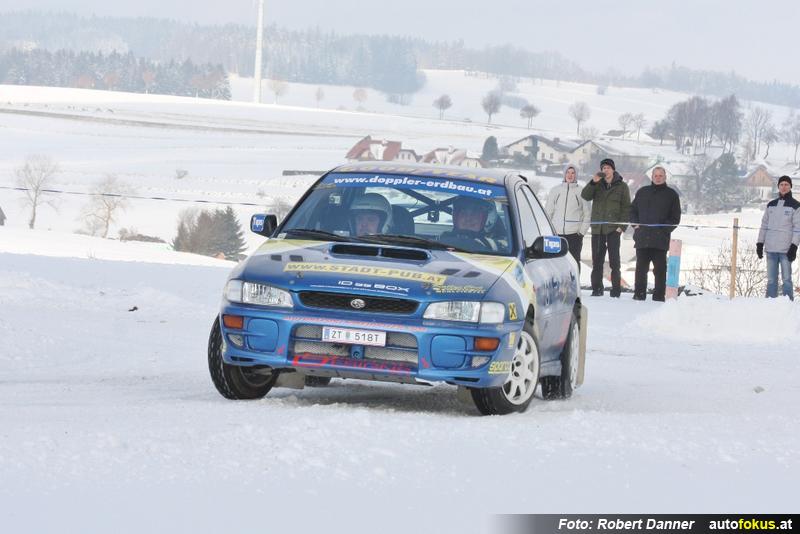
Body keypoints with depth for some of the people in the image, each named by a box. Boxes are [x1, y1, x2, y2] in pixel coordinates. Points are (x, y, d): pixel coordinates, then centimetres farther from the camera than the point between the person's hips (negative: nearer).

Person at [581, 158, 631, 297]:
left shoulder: (621, 186, 5)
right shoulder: (597, 185, 12)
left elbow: (626, 207, 3)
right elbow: (585, 196, -2)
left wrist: (622, 226, -7)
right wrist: (593, 182, -16)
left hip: (613, 228, -3)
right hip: (597, 228, 3)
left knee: (614, 260, -6)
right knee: (597, 260, 4)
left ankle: (616, 289, -5)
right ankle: (597, 288, 10)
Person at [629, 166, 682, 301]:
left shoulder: (671, 194, 7)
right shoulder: (643, 192, 16)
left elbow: (675, 217, 5)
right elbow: (632, 209, 22)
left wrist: (665, 229, -8)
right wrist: (635, 224, 5)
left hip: (660, 239, -3)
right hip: (642, 238, 3)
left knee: (660, 268, -3)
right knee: (641, 267, 4)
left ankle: (659, 295, -1)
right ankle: (639, 294, 9)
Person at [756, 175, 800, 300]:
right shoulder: (771, 205, 14)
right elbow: (764, 225, 17)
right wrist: (760, 243, 9)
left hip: (786, 249, -4)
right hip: (770, 249, 4)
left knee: (786, 279, -6)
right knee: (771, 279, 5)